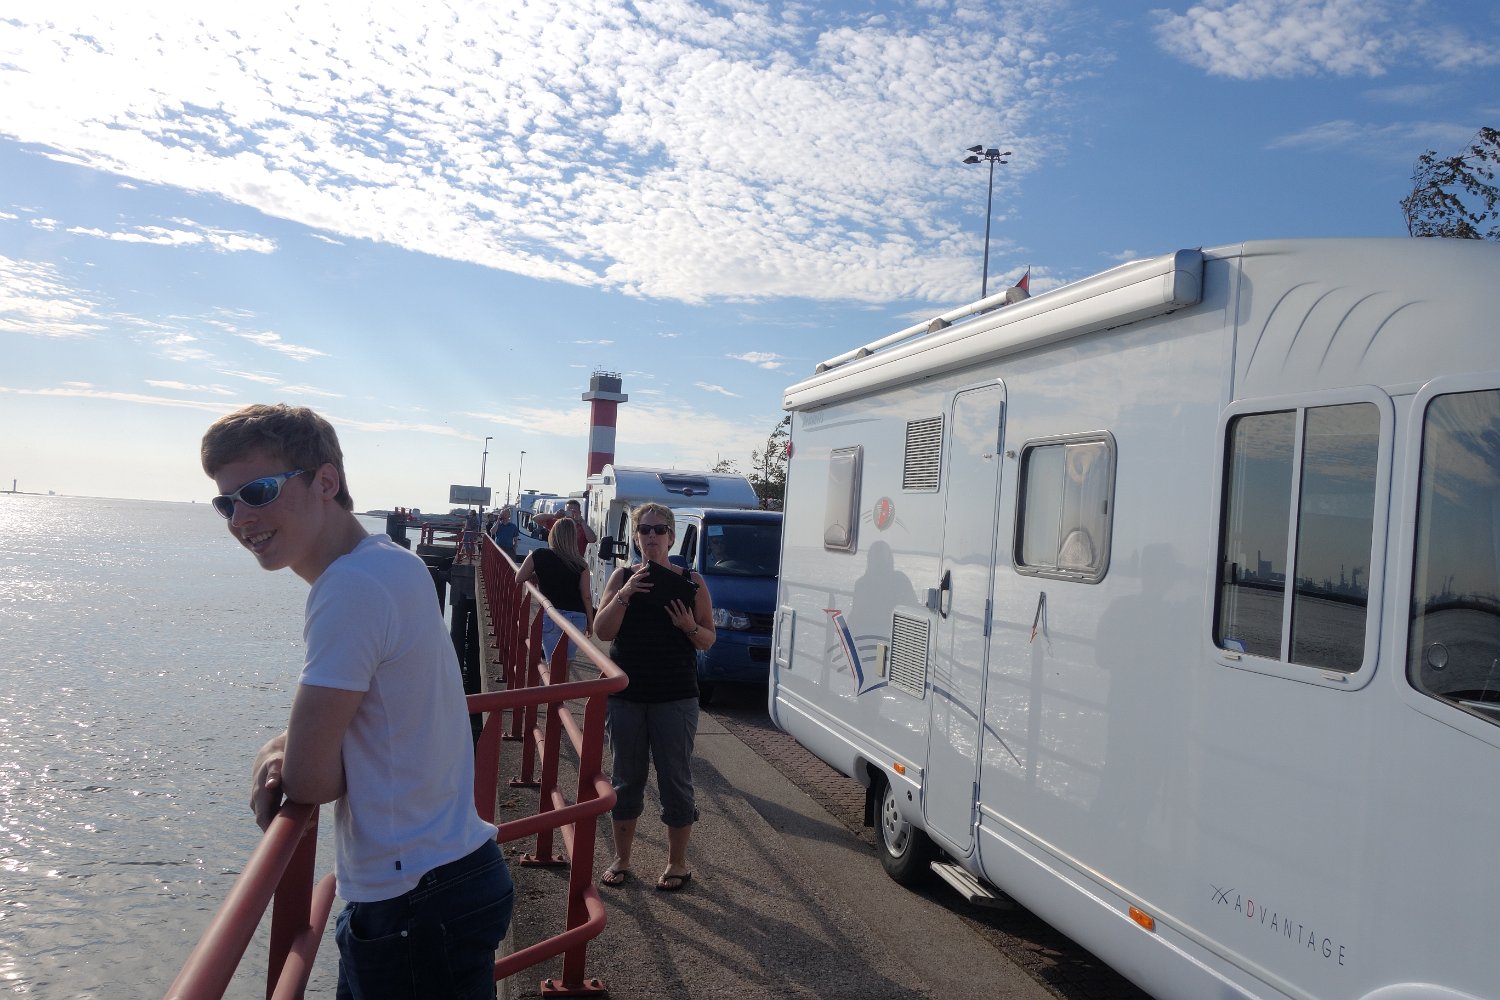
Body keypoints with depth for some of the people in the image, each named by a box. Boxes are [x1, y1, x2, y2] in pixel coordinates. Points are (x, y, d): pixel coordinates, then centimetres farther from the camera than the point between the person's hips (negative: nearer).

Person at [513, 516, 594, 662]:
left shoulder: (539, 556, -1)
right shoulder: (580, 564, 1)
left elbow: (519, 578, 8)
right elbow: (586, 596, 0)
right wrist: (590, 622, 10)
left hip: (550, 616, -1)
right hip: (577, 617, 1)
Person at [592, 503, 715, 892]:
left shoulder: (691, 582, -1)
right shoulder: (623, 576, 2)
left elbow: (708, 639, 3)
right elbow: (602, 631, -6)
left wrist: (690, 627, -18)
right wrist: (625, 593, -20)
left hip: (676, 698, -1)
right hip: (626, 694, 2)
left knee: (675, 780, 5)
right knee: (626, 778, 12)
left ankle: (677, 863, 21)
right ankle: (621, 859, 28)